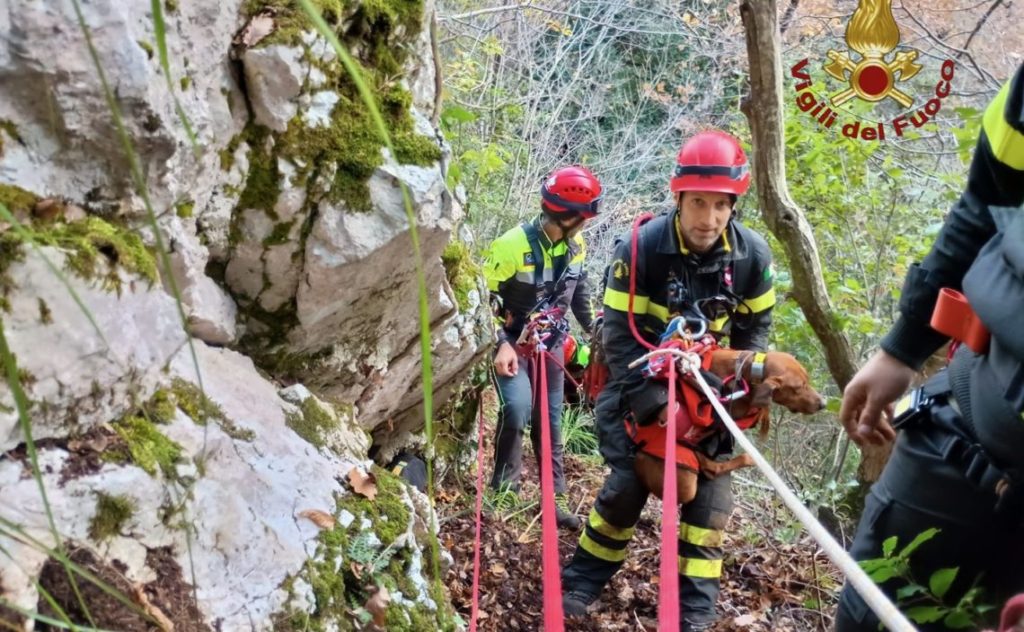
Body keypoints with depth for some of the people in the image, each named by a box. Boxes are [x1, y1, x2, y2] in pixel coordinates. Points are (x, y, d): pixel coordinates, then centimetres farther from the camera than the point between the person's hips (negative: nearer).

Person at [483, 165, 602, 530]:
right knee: (518, 407, -23)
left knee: (549, 419, 8)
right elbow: (485, 298, -18)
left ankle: (555, 497, 17)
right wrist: (501, 344, -26)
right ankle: (504, 481, 0)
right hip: (512, 342, -5)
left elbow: (579, 292, 13)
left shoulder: (574, 246, -4)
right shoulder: (513, 245, -24)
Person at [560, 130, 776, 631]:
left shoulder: (752, 254, -12)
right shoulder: (640, 248, -23)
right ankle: (582, 582, 15)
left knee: (710, 498, -2)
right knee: (626, 486, -7)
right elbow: (620, 335, -21)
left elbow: (755, 327, 3)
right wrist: (652, 399, -29)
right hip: (645, 382, -3)